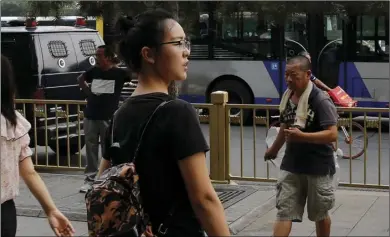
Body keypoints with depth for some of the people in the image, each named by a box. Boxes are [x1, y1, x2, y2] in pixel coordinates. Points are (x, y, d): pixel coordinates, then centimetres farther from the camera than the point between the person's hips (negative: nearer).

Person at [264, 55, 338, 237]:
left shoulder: (320, 100, -18)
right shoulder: (287, 97, 4)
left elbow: (332, 134, -25)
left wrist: (301, 136, -34)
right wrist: (274, 149, 32)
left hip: (318, 166, -6)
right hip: (291, 164, 6)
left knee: (320, 214, 13)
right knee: (284, 212, 1)